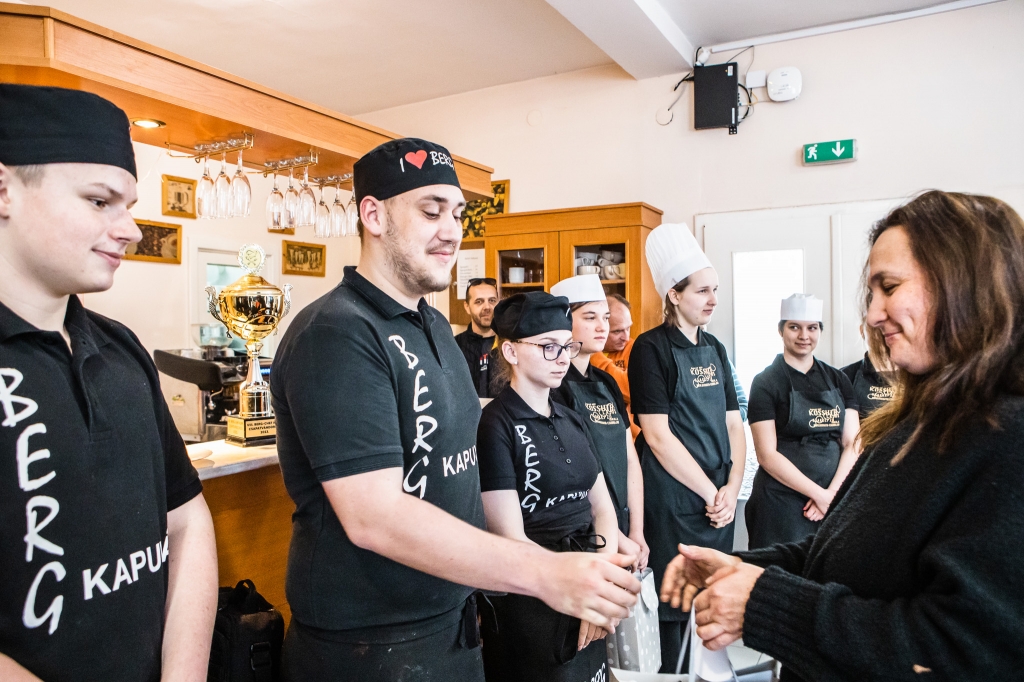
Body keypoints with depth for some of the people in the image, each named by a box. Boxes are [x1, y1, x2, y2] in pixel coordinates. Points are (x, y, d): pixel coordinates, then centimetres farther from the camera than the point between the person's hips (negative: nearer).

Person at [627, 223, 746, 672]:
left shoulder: (714, 349, 10)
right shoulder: (651, 348, -10)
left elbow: (733, 425, 10)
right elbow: (657, 435, -15)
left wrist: (732, 489, -3)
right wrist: (710, 492, -12)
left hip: (718, 503, 7)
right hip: (672, 504, -6)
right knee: (672, 612, 5)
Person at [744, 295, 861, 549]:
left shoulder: (838, 380, 9)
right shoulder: (766, 383, -4)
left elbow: (852, 444, 4)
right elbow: (767, 454, -10)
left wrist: (832, 494, -9)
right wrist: (819, 494, -13)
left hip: (834, 503, 4)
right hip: (781, 505, -4)